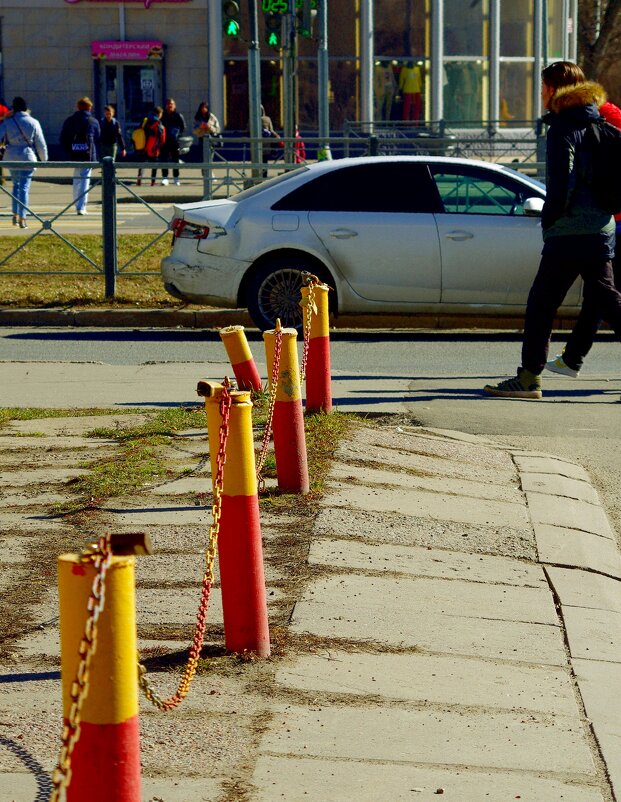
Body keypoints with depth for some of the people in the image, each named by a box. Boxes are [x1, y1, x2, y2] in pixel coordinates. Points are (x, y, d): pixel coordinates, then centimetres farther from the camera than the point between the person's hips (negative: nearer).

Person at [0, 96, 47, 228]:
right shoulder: (33, 123, -4)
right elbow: (41, 144, 0)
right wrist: (44, 159, 12)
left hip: (12, 158, 2)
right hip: (27, 158, -2)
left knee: (16, 184, 20)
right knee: (24, 187, 0)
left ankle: (15, 215, 17)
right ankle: (22, 219, -4)